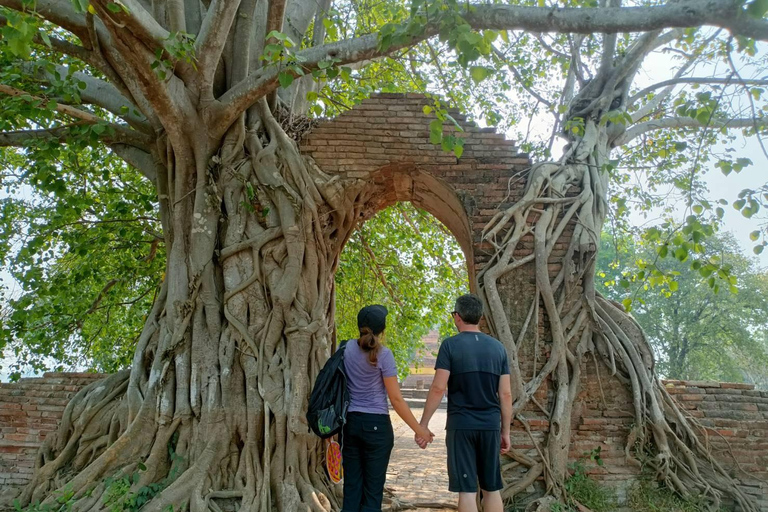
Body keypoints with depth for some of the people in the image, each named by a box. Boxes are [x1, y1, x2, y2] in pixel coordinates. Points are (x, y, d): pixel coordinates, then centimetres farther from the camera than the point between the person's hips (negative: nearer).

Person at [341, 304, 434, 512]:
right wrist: (419, 429, -6)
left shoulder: (348, 347, 1)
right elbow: (395, 399, -11)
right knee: (372, 491, 5)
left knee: (352, 489, 10)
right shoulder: (383, 354, -12)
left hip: (350, 423, 5)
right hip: (376, 425, -5)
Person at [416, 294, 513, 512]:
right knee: (492, 488, 14)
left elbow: (438, 388, -11)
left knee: (467, 489, 1)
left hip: (460, 426, -4)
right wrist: (506, 431, 13)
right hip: (490, 426, 4)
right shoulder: (498, 347, 6)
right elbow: (505, 394, 6)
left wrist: (423, 424, -4)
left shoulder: (450, 345, -6)